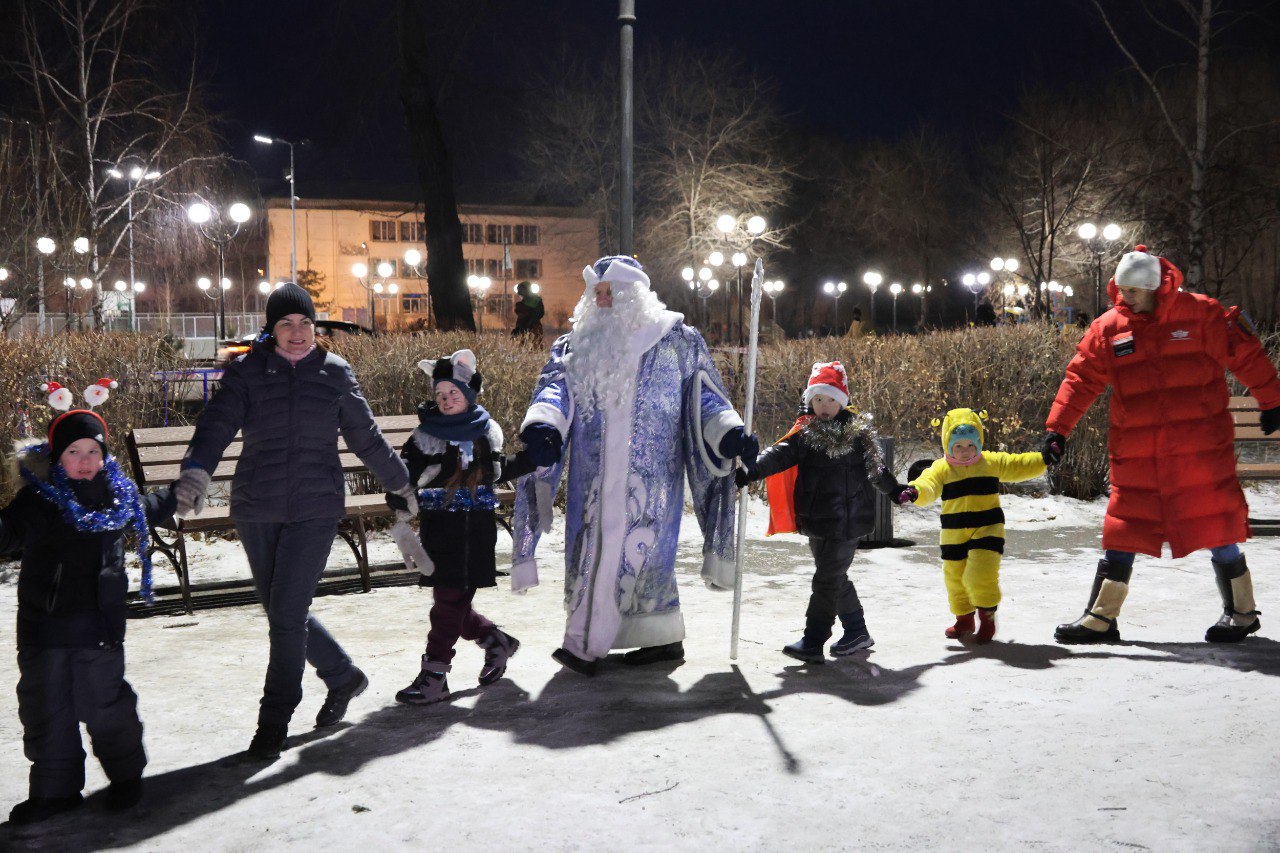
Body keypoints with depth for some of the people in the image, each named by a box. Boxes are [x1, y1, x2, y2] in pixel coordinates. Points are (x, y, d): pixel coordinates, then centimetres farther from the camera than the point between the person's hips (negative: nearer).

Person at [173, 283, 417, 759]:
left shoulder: (335, 373, 3)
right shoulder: (247, 371, 1)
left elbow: (365, 437, 13)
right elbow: (218, 422, -14)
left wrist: (400, 483, 19)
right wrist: (195, 473, -32)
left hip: (314, 510, -2)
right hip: (256, 510, 2)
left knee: (288, 615, -7)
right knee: (280, 611, 12)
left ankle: (274, 722, 7)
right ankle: (342, 676, 35)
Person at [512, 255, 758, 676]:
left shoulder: (675, 338, 6)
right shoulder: (578, 345, 13)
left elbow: (702, 394, 6)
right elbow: (555, 386, -3)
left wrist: (730, 433, -11)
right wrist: (542, 426, -24)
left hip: (648, 472, -3)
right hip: (596, 473, 4)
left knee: (627, 547, -8)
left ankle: (585, 645, -1)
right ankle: (664, 638, 14)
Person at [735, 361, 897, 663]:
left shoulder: (857, 431, 0)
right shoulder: (805, 432, 0)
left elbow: (875, 466, 15)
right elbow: (779, 455, -14)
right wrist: (749, 472, -29)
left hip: (846, 521, -3)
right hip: (817, 521, 3)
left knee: (827, 579, -6)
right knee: (835, 577, 15)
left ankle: (812, 643, -3)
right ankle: (857, 631, 31)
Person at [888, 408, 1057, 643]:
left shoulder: (992, 462, 2)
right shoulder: (941, 468, -5)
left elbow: (1020, 466, 12)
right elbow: (928, 485, -23)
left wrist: (1044, 458, 0)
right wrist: (913, 492, -44)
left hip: (987, 530, -2)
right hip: (954, 534, 2)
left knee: (980, 573, -18)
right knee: (955, 577, 12)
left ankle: (987, 617, 5)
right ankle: (964, 619, 34)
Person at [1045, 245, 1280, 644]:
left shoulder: (1199, 313, -4)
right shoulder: (1107, 328, 4)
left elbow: (1245, 355, 2)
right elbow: (1081, 379, 5)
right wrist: (1057, 428, -1)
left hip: (1200, 446, -3)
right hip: (1136, 454, 3)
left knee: (1216, 522, 4)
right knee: (1123, 531, 5)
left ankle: (1241, 611, 22)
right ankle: (1101, 618, 12)